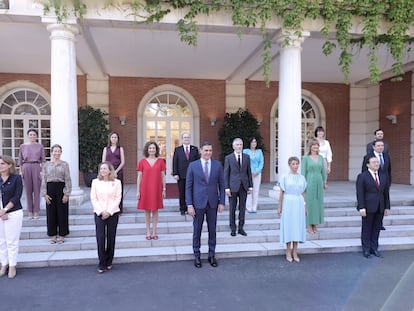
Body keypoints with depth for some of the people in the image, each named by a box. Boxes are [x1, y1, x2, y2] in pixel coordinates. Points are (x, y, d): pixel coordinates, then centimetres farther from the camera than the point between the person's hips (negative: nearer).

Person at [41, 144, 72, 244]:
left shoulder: (64, 164, 1)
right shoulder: (46, 165, 7)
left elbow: (67, 179, -2)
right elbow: (44, 180, 6)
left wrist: (66, 194, -8)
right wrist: (44, 194, -2)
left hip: (61, 188, -2)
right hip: (50, 189, 2)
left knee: (62, 212, 3)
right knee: (51, 212, 6)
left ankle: (62, 235, 15)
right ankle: (53, 235, 18)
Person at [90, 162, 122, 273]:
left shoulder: (116, 182, 1)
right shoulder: (95, 182, 5)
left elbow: (118, 198, -3)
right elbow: (93, 198, 1)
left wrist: (109, 212, -11)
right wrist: (101, 211, -9)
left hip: (113, 213, 0)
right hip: (99, 214, 0)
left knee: (111, 238, 5)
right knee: (100, 238, -4)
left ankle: (109, 262, 20)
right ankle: (101, 264, 6)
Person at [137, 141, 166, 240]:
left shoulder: (160, 161, 3)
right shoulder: (142, 162, 2)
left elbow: (163, 176, 5)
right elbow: (139, 177, 3)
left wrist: (164, 189, 2)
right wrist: (138, 191, -1)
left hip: (156, 189, 0)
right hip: (145, 189, 0)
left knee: (155, 210, 6)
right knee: (147, 211, 6)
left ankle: (154, 232, 15)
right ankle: (148, 232, 15)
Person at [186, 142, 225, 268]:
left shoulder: (217, 165, 1)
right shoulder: (193, 165, -4)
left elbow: (221, 184, 4)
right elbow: (188, 186, -3)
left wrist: (222, 202, -1)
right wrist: (189, 205, -8)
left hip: (213, 203, 2)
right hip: (198, 203, -1)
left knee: (212, 230, 11)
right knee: (197, 230, 8)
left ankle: (211, 255, 25)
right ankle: (197, 256, 23)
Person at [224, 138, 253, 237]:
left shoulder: (247, 157, 7)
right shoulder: (228, 158, -1)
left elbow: (249, 172, 9)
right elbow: (226, 174, -2)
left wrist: (250, 186, 5)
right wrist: (227, 188, -7)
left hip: (244, 186, 3)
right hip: (233, 186, -2)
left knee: (242, 208, 8)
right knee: (232, 209, 4)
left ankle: (241, 228, 19)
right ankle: (233, 228, 16)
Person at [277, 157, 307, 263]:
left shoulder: (302, 178, 7)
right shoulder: (285, 177, -2)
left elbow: (303, 193, 10)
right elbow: (281, 193, -1)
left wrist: (305, 207, 9)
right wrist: (279, 206, -3)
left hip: (299, 203, 3)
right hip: (288, 203, -3)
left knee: (298, 226, 5)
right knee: (288, 226, 2)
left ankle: (295, 252, 16)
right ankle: (288, 252, 12)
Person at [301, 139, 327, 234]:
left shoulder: (320, 157, 9)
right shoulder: (306, 158, -4)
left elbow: (323, 170, 13)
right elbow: (303, 172, -6)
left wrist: (325, 182, 10)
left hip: (319, 182, 5)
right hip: (310, 182, -5)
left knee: (318, 203, 8)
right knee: (309, 203, 0)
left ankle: (315, 225, 19)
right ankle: (309, 226, 10)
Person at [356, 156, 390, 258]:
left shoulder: (383, 176, 11)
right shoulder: (362, 176, -5)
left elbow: (386, 193, 12)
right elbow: (360, 194, -9)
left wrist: (387, 207, 9)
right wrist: (361, 207, -15)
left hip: (380, 208, 5)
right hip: (368, 207, -4)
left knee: (376, 229, 10)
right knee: (367, 229, 5)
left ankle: (374, 248, 22)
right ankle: (366, 250, 15)